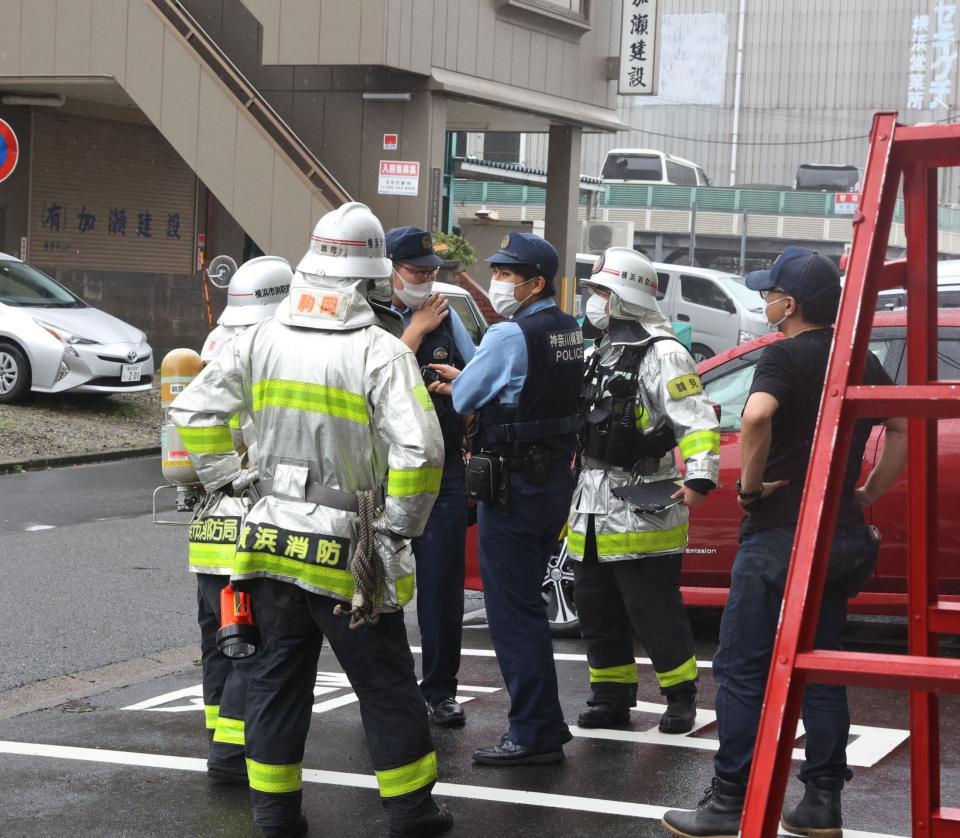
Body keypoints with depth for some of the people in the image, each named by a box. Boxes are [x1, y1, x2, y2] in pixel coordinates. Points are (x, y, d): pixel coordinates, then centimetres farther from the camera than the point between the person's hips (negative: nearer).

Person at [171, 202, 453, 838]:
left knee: (279, 677, 15)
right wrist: (400, 527, -10)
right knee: (386, 684, 8)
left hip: (272, 541, 5)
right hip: (349, 553, -5)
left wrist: (228, 479, 9)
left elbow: (195, 410, 4)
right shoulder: (380, 351, -15)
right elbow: (419, 451, -23)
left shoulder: (264, 339, 1)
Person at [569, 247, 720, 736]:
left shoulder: (661, 353, -12)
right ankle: (611, 696, 22)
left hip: (642, 508, -9)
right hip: (592, 509, 9)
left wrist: (699, 479, -27)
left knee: (655, 611, -4)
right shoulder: (604, 352, 17)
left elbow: (698, 422, -18)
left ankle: (681, 695, 9)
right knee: (596, 609, 12)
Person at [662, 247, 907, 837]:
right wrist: (869, 492, 17)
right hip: (843, 536, 7)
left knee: (742, 669, -2)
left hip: (780, 532, -7)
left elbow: (757, 416, -31)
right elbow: (903, 429, 18)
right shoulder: (862, 361, 11)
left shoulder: (785, 356, -12)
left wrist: (750, 482, -17)